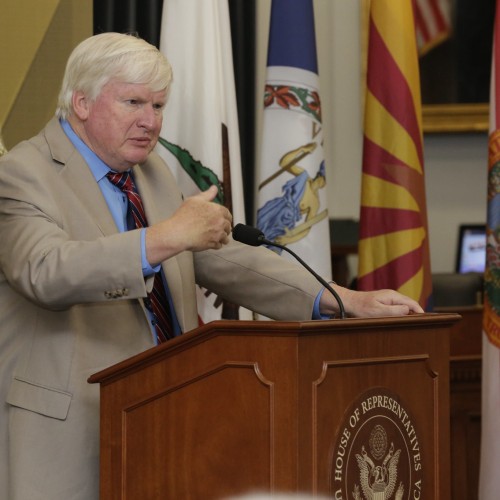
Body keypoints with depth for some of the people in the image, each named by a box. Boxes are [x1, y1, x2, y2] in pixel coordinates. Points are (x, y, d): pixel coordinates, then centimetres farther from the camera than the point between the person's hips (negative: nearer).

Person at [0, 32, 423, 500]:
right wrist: (166, 237, -36)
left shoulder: (152, 172, 16)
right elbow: (47, 272, -27)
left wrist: (342, 301, 4)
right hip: (65, 435, -7)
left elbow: (224, 260, 15)